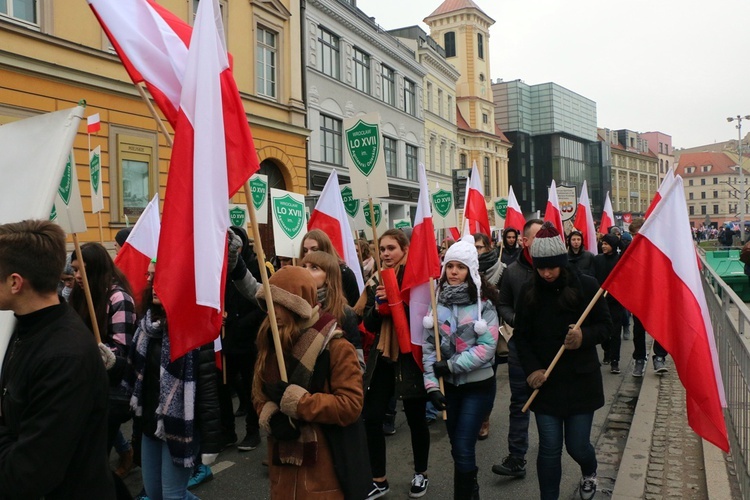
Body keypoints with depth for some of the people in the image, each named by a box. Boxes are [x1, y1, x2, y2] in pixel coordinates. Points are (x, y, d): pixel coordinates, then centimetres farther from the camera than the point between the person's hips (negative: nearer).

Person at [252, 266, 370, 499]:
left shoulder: (336, 347, -15)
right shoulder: (270, 344, 5)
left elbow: (351, 405, -19)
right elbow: (259, 392, 11)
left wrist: (297, 402, -21)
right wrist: (270, 416, -11)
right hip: (283, 463, 6)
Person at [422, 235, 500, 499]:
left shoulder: (483, 303, -10)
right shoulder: (437, 301, -1)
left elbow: (488, 347, -15)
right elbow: (427, 346, -2)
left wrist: (452, 366, -19)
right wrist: (431, 383, -10)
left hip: (478, 385, -4)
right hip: (447, 385, 4)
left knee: (463, 448, -6)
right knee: (456, 446, 15)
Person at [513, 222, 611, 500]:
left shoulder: (586, 286, -9)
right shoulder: (529, 291, -2)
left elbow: (605, 326, -1)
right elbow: (520, 335, 3)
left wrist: (585, 336, -22)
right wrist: (531, 369, -9)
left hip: (581, 381, -1)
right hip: (545, 382, 1)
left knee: (577, 445, 9)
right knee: (549, 449, 2)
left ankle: (589, 473, 45)